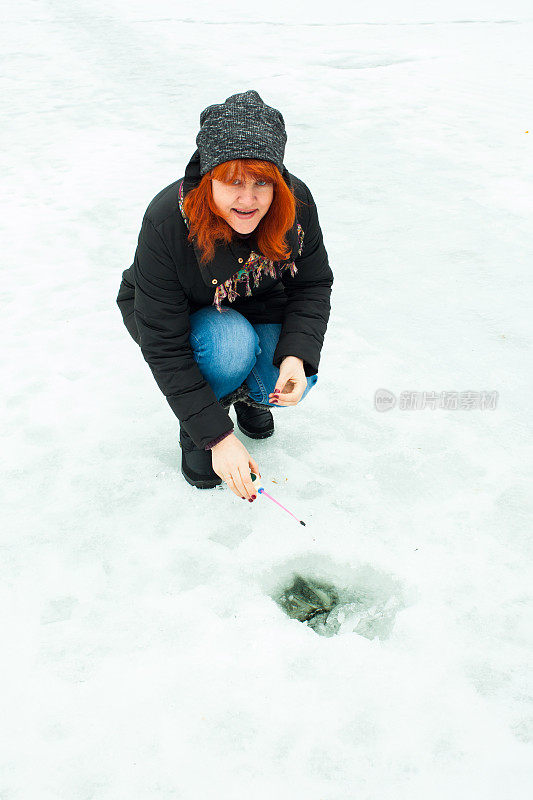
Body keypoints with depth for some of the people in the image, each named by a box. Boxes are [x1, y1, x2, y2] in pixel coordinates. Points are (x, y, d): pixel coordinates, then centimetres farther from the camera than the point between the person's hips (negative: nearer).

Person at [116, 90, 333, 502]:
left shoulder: (296, 203, -24)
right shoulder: (166, 223, -34)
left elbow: (313, 285, -11)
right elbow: (164, 347, -31)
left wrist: (297, 355, -30)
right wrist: (217, 436, -34)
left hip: (259, 308, 3)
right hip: (182, 317, -3)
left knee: (293, 383, -24)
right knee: (232, 344, -36)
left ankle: (246, 393, 14)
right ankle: (192, 432, -5)